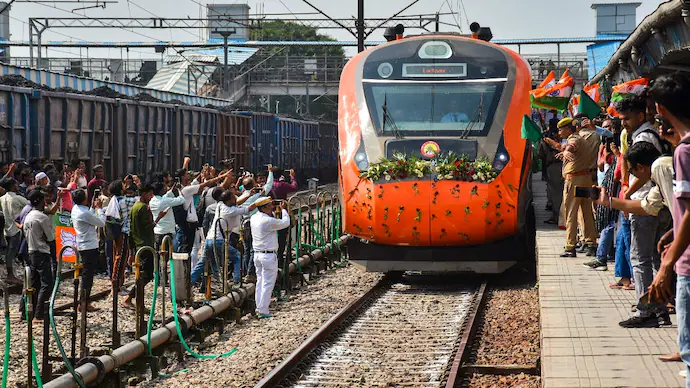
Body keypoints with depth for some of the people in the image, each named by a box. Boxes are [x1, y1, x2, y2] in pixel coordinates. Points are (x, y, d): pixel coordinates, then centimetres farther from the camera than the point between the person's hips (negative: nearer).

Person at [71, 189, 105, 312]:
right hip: (90, 246, -10)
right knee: (88, 275, -4)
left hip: (82, 245, 10)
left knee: (86, 274, 15)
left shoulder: (75, 209, 6)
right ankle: (84, 303, -1)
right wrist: (99, 208, -3)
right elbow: (102, 223, -14)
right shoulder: (84, 213, -22)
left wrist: (93, 207, 16)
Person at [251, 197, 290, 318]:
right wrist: (283, 210, 4)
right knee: (268, 284, -3)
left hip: (257, 254, 8)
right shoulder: (268, 221, -20)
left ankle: (259, 308, 17)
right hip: (269, 255, -8)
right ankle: (263, 311, -2)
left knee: (260, 282, 15)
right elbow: (285, 223, -10)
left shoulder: (254, 218, 5)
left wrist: (272, 209, 17)